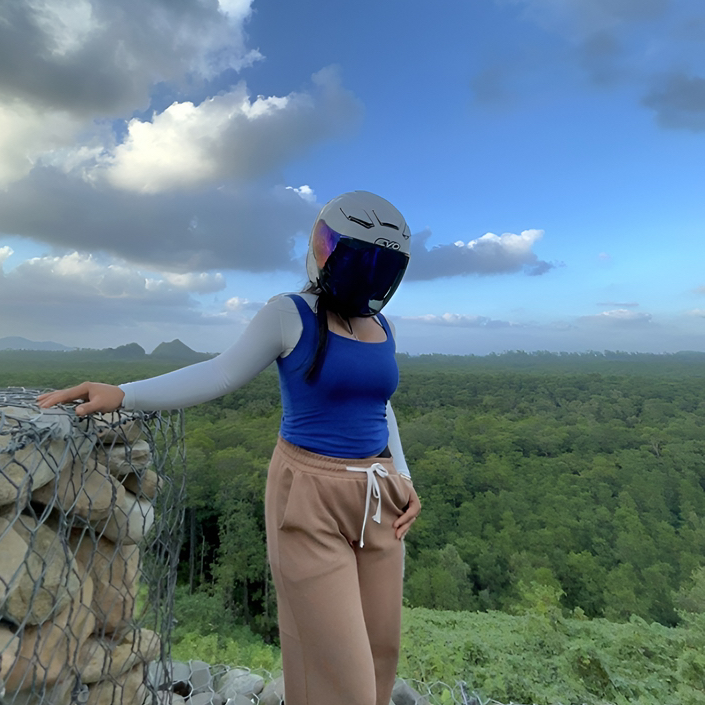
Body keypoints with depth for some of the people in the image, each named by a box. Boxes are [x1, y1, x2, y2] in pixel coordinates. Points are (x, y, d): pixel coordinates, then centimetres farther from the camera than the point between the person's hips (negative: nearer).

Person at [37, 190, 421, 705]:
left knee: (382, 649, 17)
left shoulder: (382, 329, 6)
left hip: (376, 500, 6)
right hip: (311, 499, -5)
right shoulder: (290, 315, -8)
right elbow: (220, 375, -7)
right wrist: (123, 395, -14)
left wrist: (403, 479, 6)